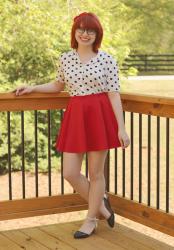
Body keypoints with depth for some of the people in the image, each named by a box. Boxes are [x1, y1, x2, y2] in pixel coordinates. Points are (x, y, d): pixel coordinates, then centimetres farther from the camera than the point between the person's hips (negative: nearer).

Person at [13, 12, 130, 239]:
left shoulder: (107, 59, -4)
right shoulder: (65, 58, 6)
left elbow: (114, 94, -5)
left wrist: (121, 128, -8)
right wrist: (32, 88, 16)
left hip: (100, 116, -4)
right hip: (75, 116, 4)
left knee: (96, 172, 5)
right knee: (70, 173, 1)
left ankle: (91, 220, 23)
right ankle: (100, 203, 27)